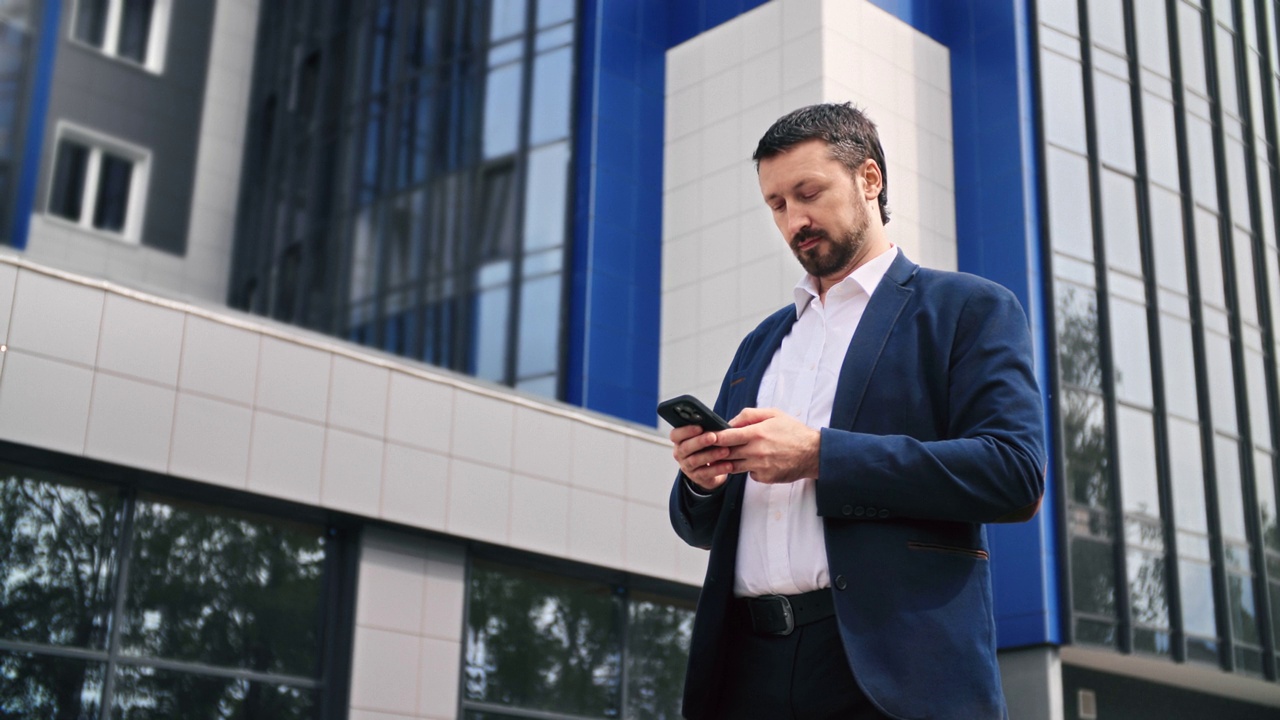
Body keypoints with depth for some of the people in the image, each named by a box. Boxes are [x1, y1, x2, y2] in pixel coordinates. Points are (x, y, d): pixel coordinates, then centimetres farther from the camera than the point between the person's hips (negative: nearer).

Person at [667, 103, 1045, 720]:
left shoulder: (969, 309, 4)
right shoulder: (762, 344, 21)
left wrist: (821, 457, -15)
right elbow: (706, 528, 23)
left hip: (894, 669, -5)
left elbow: (1016, 474, -11)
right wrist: (701, 480, -1)